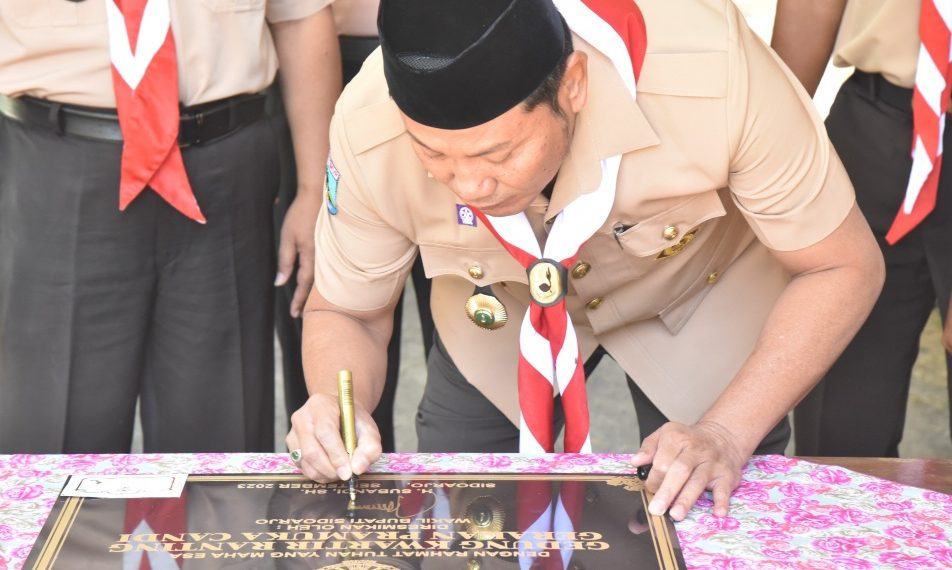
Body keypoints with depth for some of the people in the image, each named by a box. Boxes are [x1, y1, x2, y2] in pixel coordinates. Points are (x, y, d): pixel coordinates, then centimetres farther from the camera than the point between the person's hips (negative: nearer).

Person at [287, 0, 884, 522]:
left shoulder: (711, 77, -40)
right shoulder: (368, 130, -33)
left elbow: (842, 267, -25)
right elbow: (345, 314, -15)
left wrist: (726, 434, -36)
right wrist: (338, 408, -37)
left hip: (700, 290, -1)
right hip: (501, 307, 1)